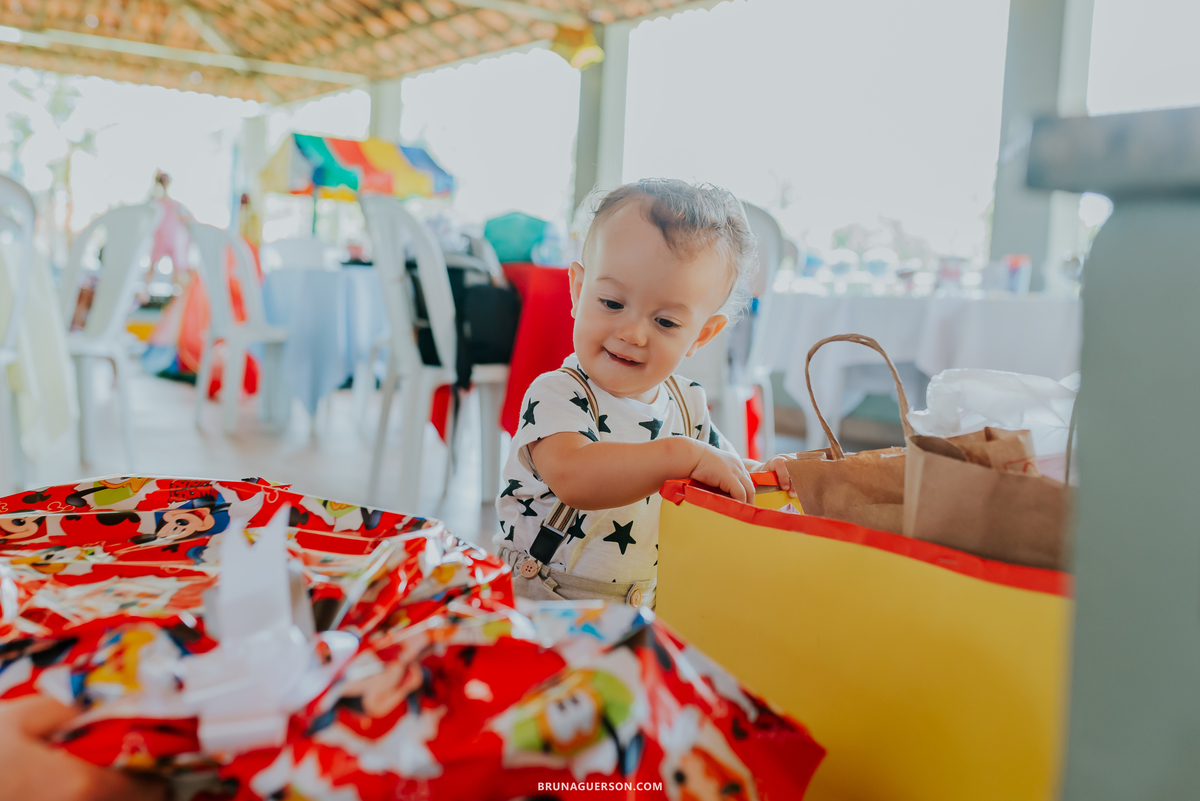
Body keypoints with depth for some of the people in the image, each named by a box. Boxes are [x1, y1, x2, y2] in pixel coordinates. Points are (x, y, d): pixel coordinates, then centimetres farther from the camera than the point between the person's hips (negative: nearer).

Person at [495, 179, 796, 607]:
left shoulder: (688, 404, 5)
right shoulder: (556, 395, -14)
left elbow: (725, 480, 19)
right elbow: (572, 479, -34)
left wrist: (765, 473, -3)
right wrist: (681, 455, -36)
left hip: (648, 607, 6)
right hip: (543, 603, -6)